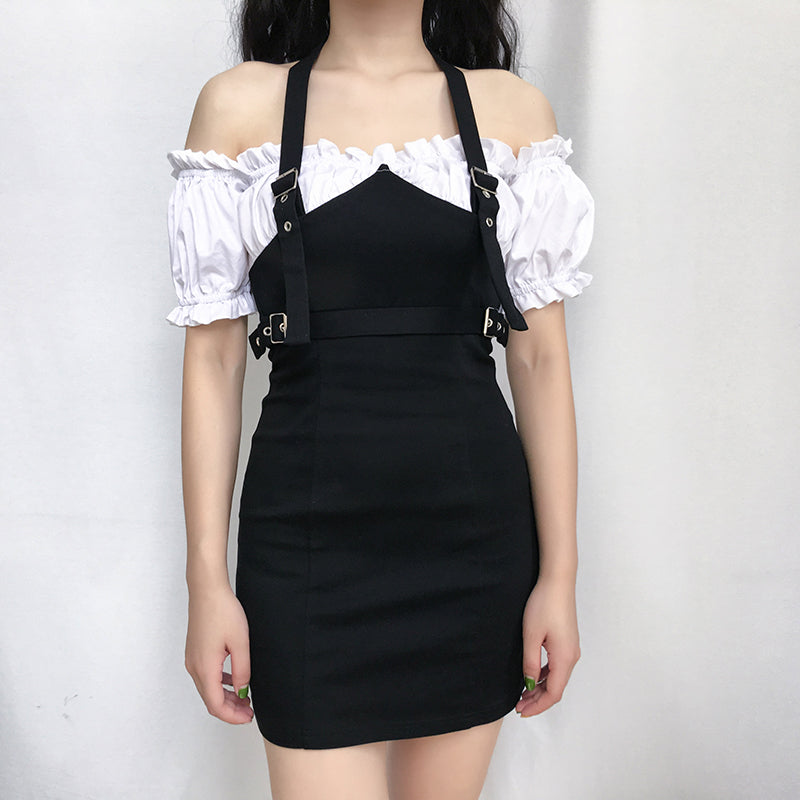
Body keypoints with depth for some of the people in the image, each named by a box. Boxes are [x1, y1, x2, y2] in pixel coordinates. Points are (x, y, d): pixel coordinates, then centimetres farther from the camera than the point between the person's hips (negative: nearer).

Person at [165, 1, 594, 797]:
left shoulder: (513, 109, 6)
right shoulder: (240, 103, 3)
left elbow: (541, 359, 4)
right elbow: (213, 358, 1)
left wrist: (559, 572, 1)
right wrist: (207, 580, -2)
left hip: (477, 529, 2)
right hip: (311, 536, -1)